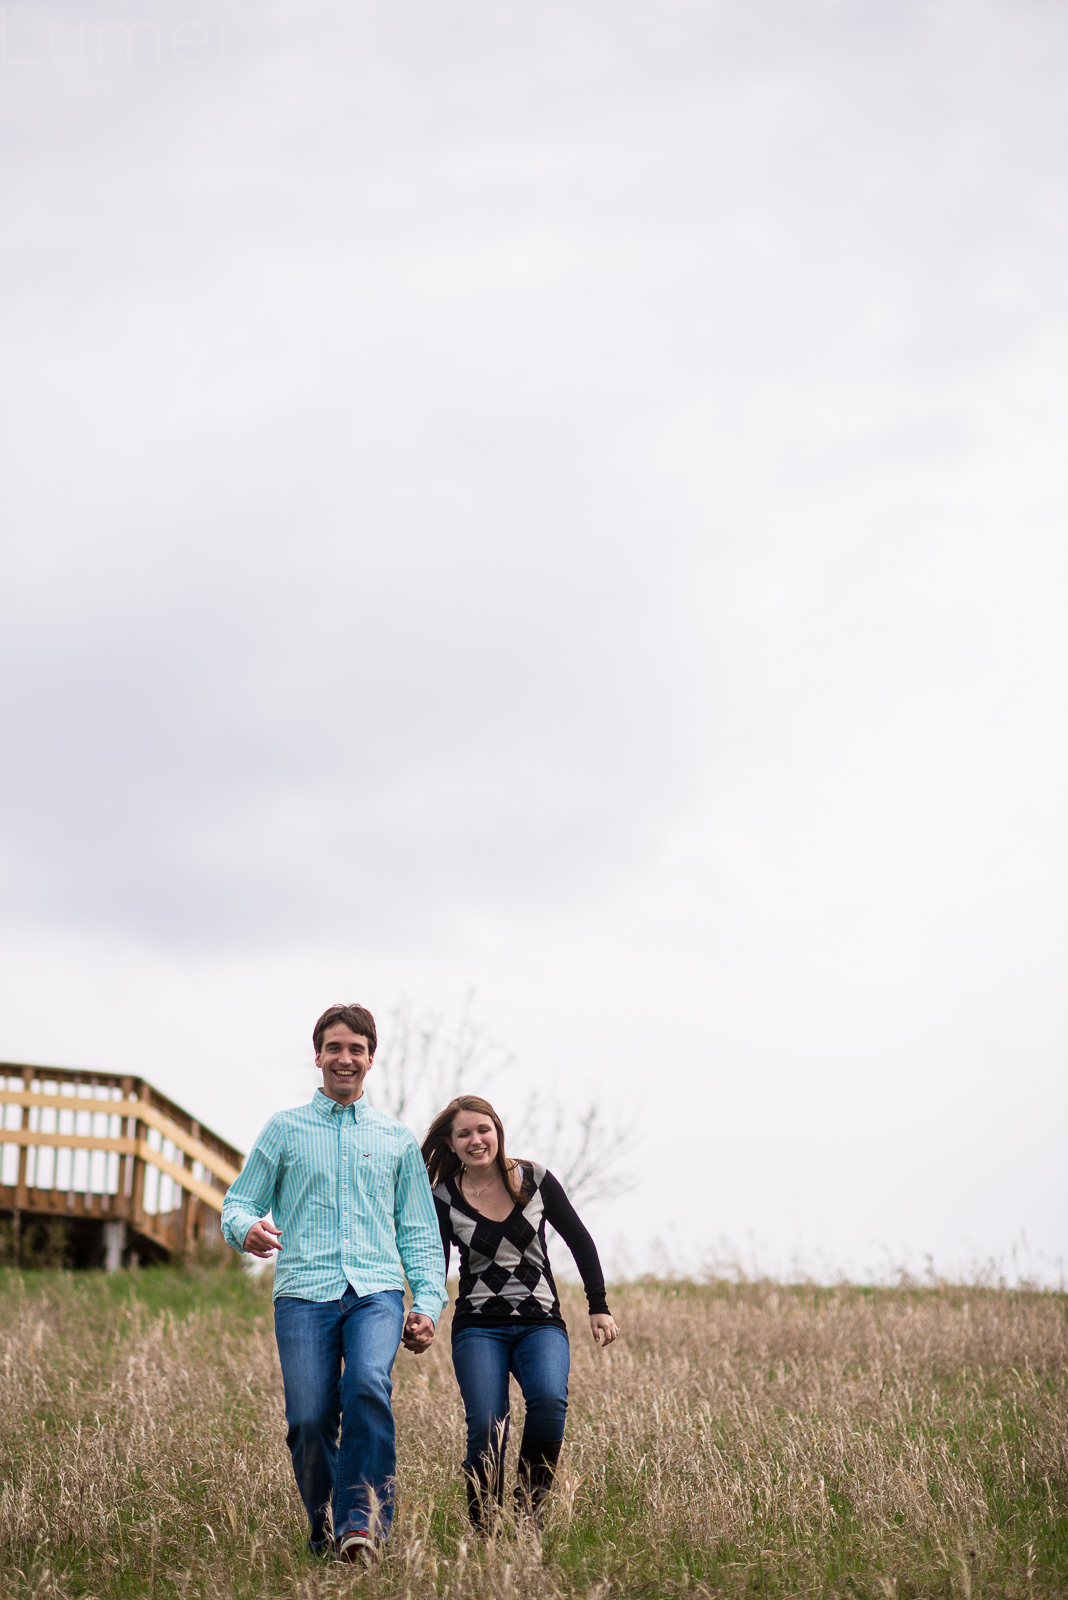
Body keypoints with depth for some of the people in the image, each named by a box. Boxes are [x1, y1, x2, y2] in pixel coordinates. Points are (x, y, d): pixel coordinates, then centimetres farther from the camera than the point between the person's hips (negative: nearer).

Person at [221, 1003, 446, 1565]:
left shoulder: (397, 1138, 19)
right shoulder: (284, 1130, 15)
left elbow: (419, 1232, 20)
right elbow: (239, 1201, 13)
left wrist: (427, 1302, 8)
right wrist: (246, 1228, -12)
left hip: (377, 1291, 0)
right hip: (304, 1291, 0)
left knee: (368, 1386, -27)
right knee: (308, 1418, -11)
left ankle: (361, 1524, -24)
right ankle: (325, 1527, 11)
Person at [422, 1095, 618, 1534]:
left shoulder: (534, 1180, 1)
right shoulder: (444, 1198, -1)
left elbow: (579, 1241, 10)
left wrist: (599, 1308, 6)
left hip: (541, 1323, 1)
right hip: (478, 1327, -1)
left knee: (549, 1399, -28)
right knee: (486, 1427, -19)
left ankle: (530, 1509, -10)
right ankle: (483, 1530, -2)